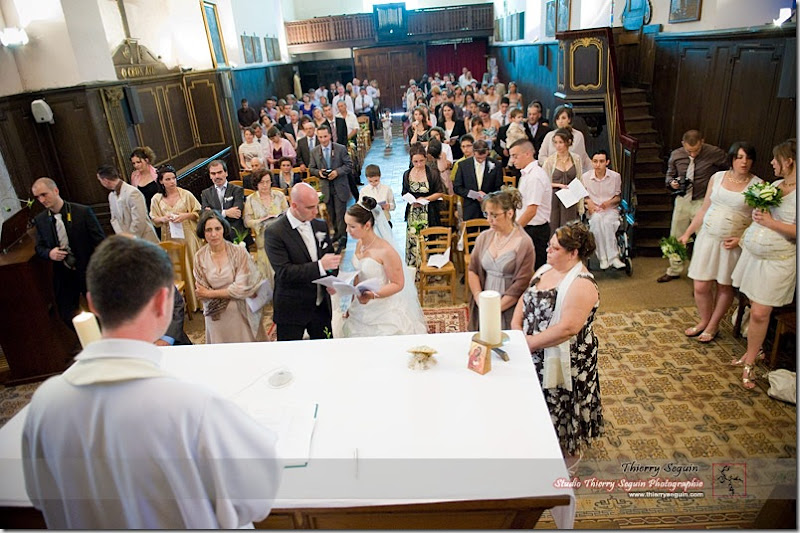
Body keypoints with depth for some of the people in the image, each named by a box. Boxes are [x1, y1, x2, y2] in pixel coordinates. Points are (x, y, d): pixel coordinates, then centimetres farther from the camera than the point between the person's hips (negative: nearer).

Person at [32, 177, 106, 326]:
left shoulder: (84, 212, -11)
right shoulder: (40, 220, 1)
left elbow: (100, 241, -9)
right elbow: (39, 247, 10)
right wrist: (49, 253, -14)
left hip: (89, 272, -3)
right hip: (63, 276, 3)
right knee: (68, 316, 7)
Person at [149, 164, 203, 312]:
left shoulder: (186, 194, -2)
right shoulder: (157, 199, 3)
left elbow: (198, 212, 2)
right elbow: (154, 220, 9)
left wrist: (185, 216, -15)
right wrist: (163, 219, -12)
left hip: (187, 236, -1)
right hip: (170, 239, 1)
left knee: (193, 266, 4)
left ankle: (200, 300, 15)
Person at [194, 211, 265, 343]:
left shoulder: (239, 252, -12)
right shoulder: (200, 257, -4)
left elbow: (242, 288, -15)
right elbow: (202, 294, -3)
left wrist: (210, 293, -9)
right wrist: (231, 293, -12)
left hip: (241, 314, -2)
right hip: (216, 317, 2)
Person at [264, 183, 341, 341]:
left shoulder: (321, 226, 4)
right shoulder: (274, 232, -15)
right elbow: (284, 272, -21)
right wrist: (320, 266, -29)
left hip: (322, 305, 5)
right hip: (291, 310, -5)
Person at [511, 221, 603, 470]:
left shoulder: (581, 284, -23)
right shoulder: (546, 269, 4)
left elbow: (567, 328, -30)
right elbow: (525, 300, 9)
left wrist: (529, 343, -24)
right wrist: (515, 326, -8)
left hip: (563, 360, -7)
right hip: (536, 354, 8)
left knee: (562, 404, 12)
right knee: (541, 401, 22)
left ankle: (570, 453, 37)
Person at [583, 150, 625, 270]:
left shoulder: (615, 176, 2)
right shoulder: (585, 177, 1)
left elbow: (618, 196, 11)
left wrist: (609, 202, -10)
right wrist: (588, 202, -9)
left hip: (611, 210, 0)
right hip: (593, 210, 0)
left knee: (607, 222, -36)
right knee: (597, 219, -36)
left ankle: (604, 257, -32)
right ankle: (613, 257, -32)